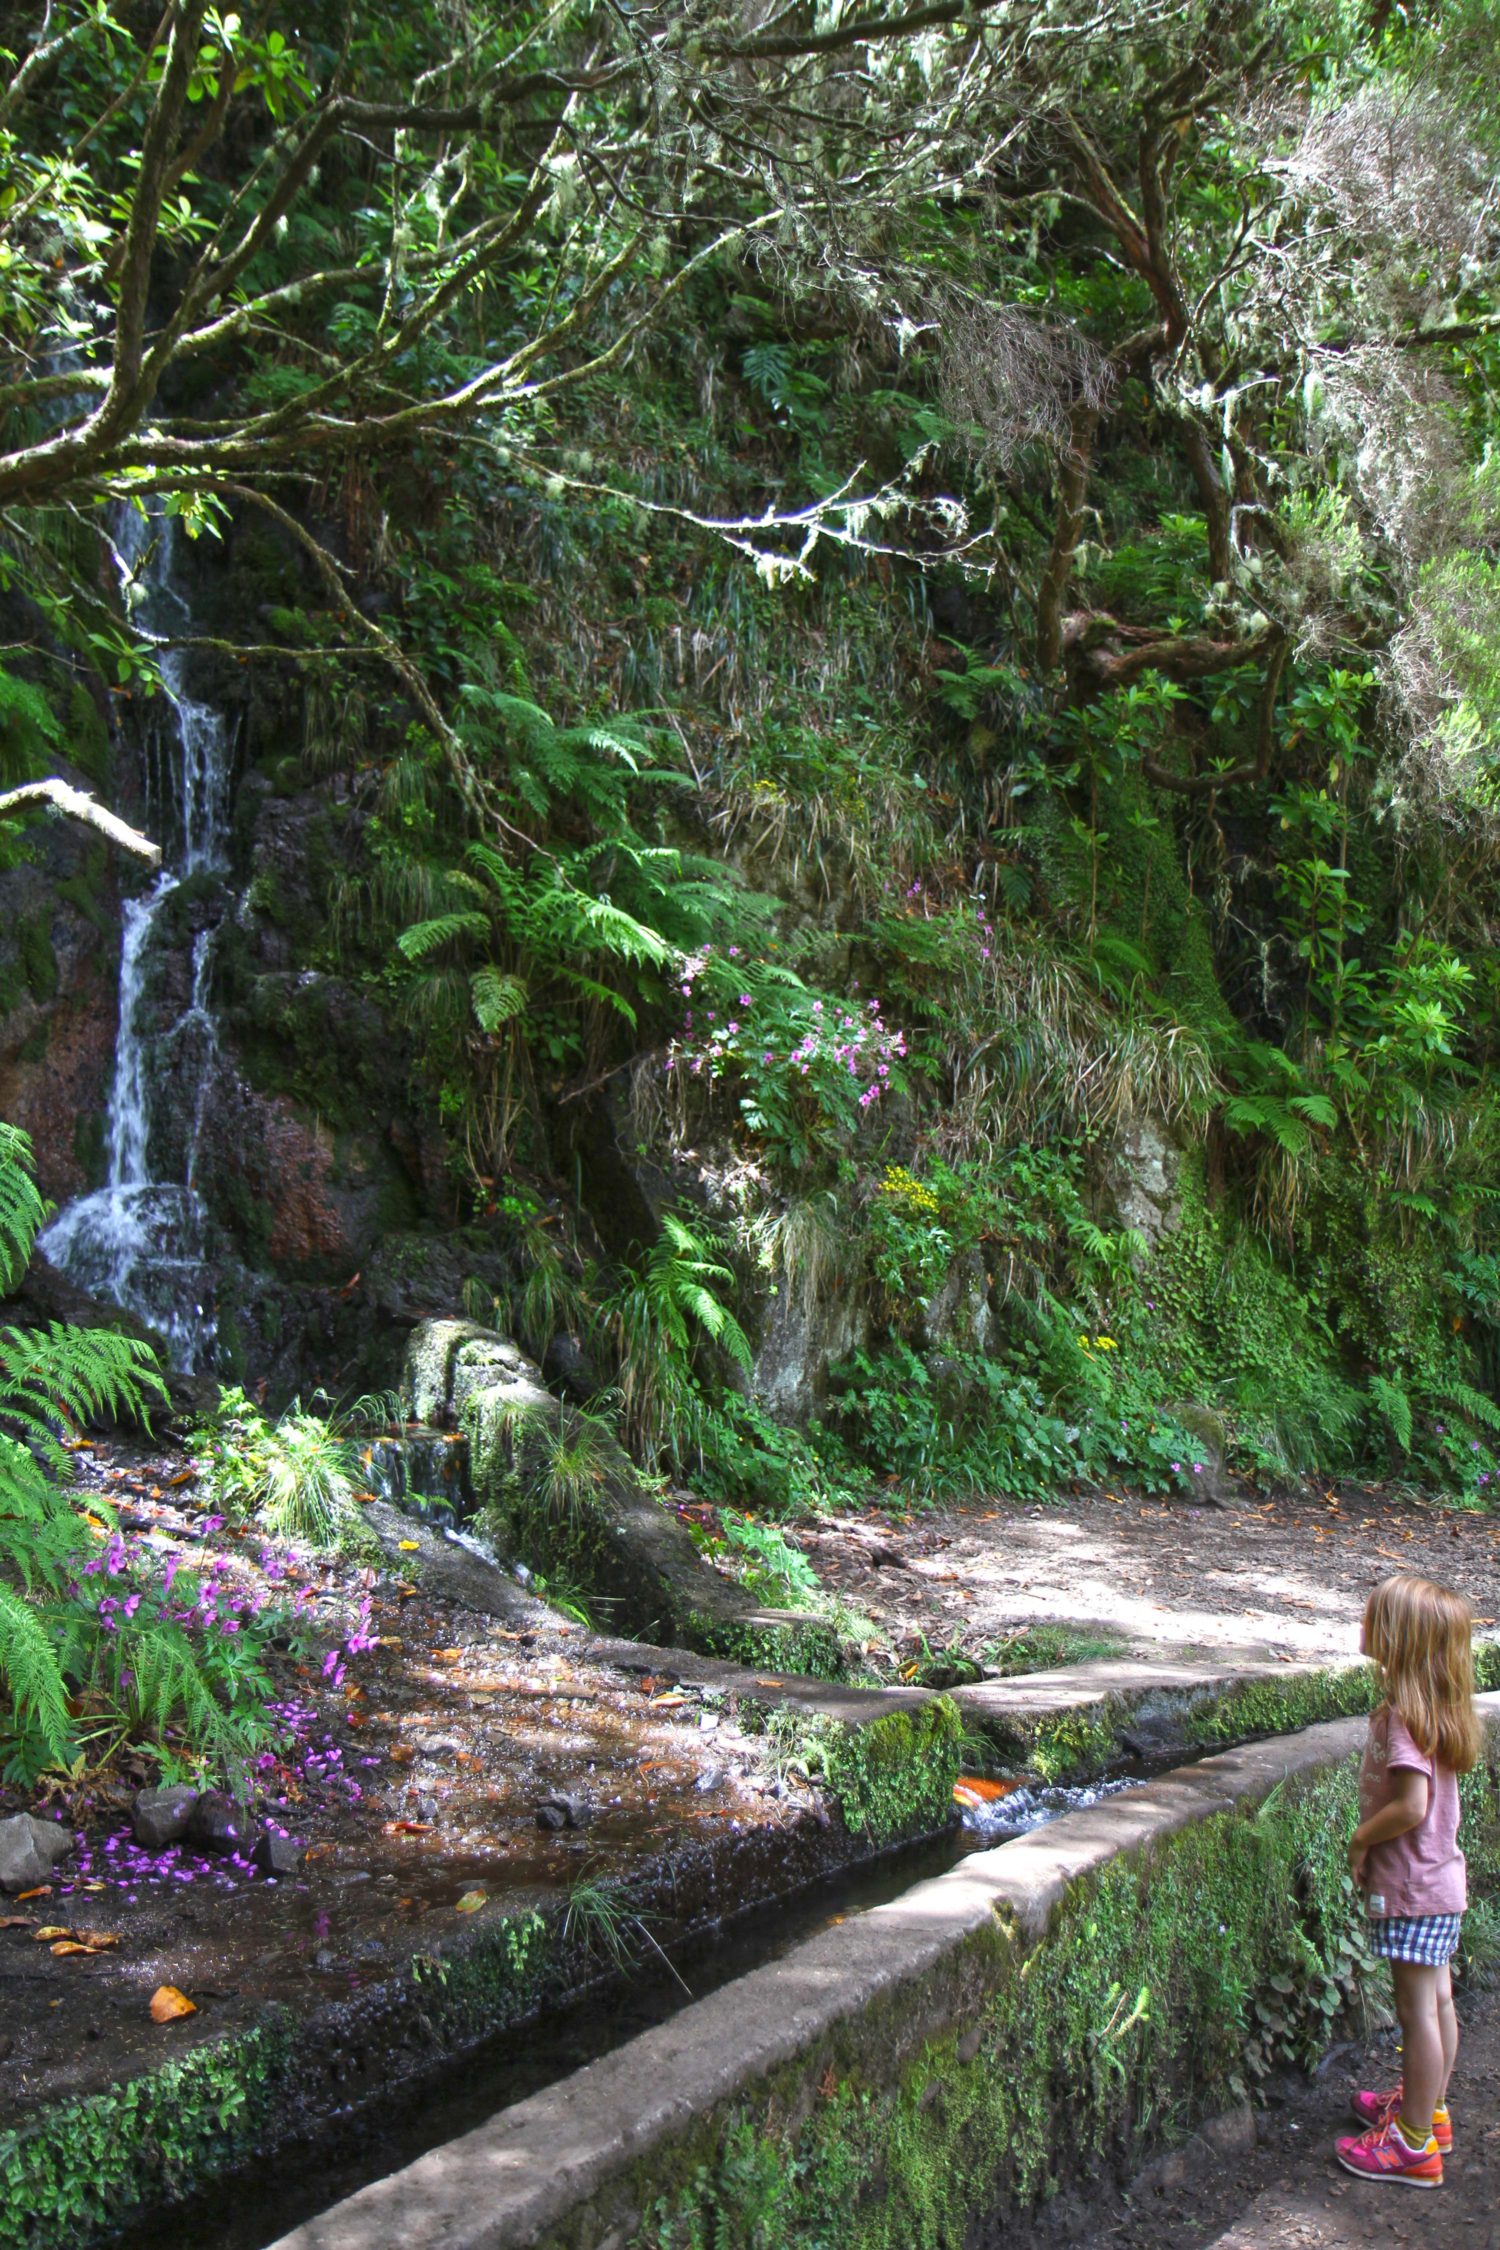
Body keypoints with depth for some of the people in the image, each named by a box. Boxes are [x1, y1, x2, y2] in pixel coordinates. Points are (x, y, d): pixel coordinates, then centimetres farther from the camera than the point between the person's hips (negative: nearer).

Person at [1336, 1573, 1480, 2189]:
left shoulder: (1402, 1715, -24)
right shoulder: (1437, 1707, 4)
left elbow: (1410, 1806, -28)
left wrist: (1360, 1839, -14)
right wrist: (1373, 1839, 9)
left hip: (1412, 1886, -9)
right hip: (1440, 1880, 9)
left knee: (1418, 2009, 0)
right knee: (1437, 1999, 19)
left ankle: (1415, 2143, 9)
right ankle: (1429, 2108, 33)